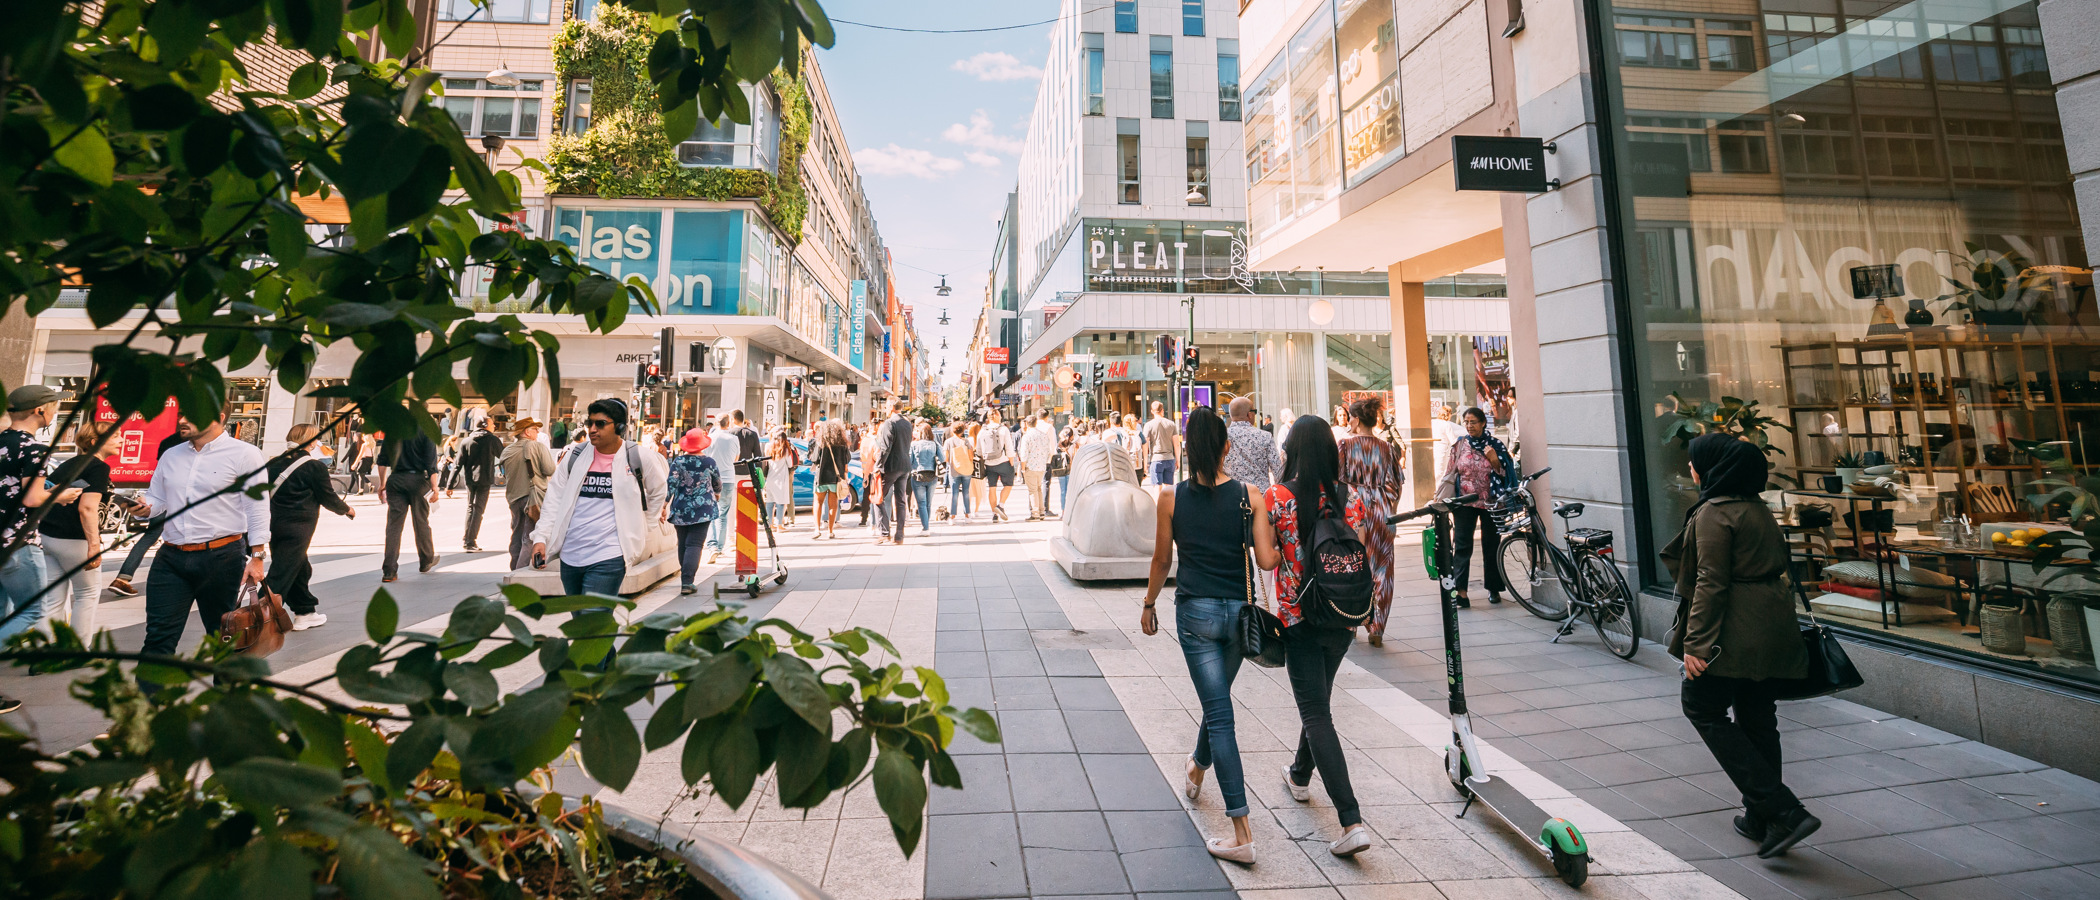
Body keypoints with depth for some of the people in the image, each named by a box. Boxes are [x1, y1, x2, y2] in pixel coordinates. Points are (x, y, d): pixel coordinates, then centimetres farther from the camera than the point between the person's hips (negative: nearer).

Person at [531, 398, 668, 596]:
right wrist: (541, 537, 0)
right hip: (569, 556, 5)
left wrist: (639, 528, 12)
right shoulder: (576, 457, 5)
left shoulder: (638, 458, -4)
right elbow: (554, 500, 10)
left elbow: (658, 491, 12)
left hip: (608, 559, -5)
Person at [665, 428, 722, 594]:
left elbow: (671, 483, -7)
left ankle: (685, 577, 27)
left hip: (680, 509, 2)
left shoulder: (679, 461, -2)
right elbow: (718, 484, 12)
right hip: (702, 508, -2)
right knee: (694, 544, -5)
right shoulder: (709, 462, -2)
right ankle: (687, 582, -14)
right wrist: (717, 494, 33)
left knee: (682, 543, 15)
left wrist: (665, 505, -3)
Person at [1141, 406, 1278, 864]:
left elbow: (1161, 561, 0)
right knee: (1217, 697, 25)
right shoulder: (1250, 496, -6)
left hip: (1195, 611, -2)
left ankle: (1242, 835, 3)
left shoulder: (1172, 499, -8)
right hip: (1238, 610, 3)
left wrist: (1149, 604, 14)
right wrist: (1283, 546, 13)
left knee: (1219, 714, 2)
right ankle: (1197, 771, 52)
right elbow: (1266, 560, -9)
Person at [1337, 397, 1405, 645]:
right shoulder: (1386, 447, 4)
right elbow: (1396, 484, 5)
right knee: (1381, 569, 6)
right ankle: (1377, 628, 8)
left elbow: (1337, 479, -5)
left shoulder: (1345, 444, -4)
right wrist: (1391, 512, 15)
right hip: (1382, 511, 2)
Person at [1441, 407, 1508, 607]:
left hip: (1489, 502, 0)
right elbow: (1450, 473, 9)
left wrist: (1494, 460, -15)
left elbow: (1503, 474, 4)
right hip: (1465, 501, 0)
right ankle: (1460, 590, -11)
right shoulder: (1459, 444, 5)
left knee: (1491, 545, 7)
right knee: (1462, 545, -8)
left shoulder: (1494, 445, 2)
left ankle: (1494, 589, 21)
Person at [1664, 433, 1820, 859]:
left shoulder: (1714, 512, -16)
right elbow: (1775, 566, 21)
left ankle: (1783, 811, -2)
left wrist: (1695, 643, -19)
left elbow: (1711, 583, -20)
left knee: (1702, 706, 2)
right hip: (1772, 628, 9)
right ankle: (1760, 818, 24)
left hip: (1737, 631, -9)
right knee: (1756, 716, 15)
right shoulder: (1758, 508, 13)